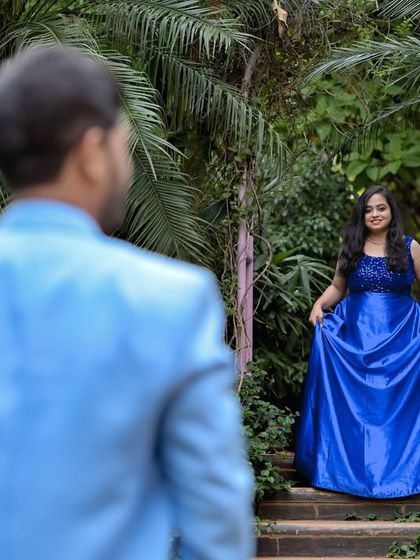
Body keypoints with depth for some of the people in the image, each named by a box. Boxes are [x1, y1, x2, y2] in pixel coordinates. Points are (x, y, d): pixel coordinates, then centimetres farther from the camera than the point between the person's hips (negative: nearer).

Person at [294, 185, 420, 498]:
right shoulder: (351, 248, 9)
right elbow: (337, 287, 13)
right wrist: (320, 304, -5)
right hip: (355, 332, 1)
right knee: (354, 403, 0)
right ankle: (354, 466, 8)